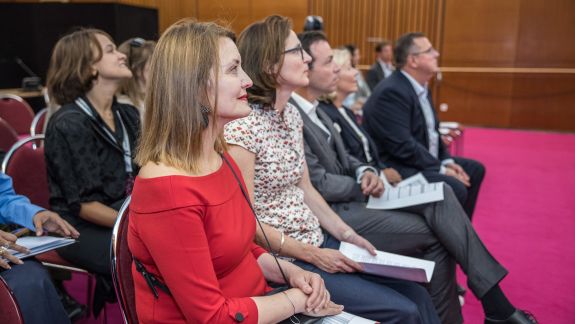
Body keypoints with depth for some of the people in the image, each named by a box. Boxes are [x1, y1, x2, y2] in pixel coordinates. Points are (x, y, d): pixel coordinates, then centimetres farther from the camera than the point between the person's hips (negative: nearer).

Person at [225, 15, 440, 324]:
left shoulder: (292, 113, 6)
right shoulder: (241, 127, -20)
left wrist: (347, 234, 2)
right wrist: (312, 255, -15)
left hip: (319, 241, 8)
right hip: (283, 261, -8)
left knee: (417, 295, 4)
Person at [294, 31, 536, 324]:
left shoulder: (315, 110, 12)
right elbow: (320, 185, -20)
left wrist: (366, 172, -5)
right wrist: (366, 184, -4)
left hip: (350, 197, 9)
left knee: (439, 194, -9)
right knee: (436, 234, -11)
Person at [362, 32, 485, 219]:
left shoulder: (421, 87, 10)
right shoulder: (392, 92, -23)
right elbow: (403, 146, -27)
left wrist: (446, 161, 0)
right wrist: (441, 169, -20)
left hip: (426, 160, 11)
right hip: (397, 167, -11)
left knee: (474, 169, 15)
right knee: (455, 188, -26)